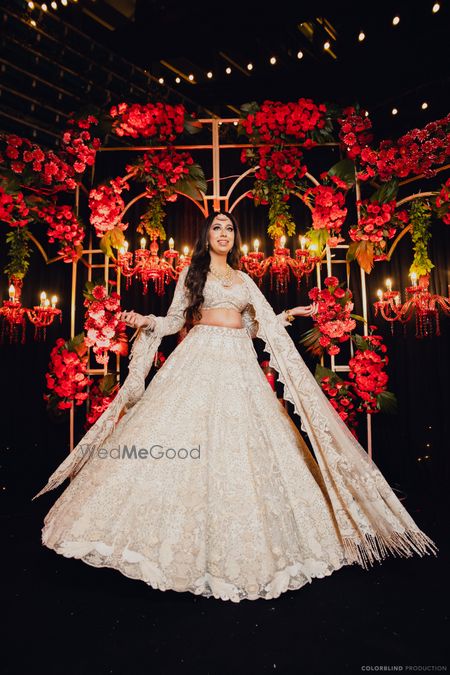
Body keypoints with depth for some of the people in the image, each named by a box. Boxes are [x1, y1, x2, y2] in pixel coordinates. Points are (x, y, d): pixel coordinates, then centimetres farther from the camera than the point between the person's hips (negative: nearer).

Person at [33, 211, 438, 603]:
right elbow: (176, 320, 8)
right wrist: (146, 322, -9)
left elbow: (261, 325, 18)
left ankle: (242, 543, 12)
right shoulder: (192, 272, 11)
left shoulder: (244, 280, 20)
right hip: (200, 358, -2)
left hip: (240, 363, 3)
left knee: (243, 445, -1)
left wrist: (291, 314, 8)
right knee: (188, 428, -11)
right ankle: (187, 539, 2)